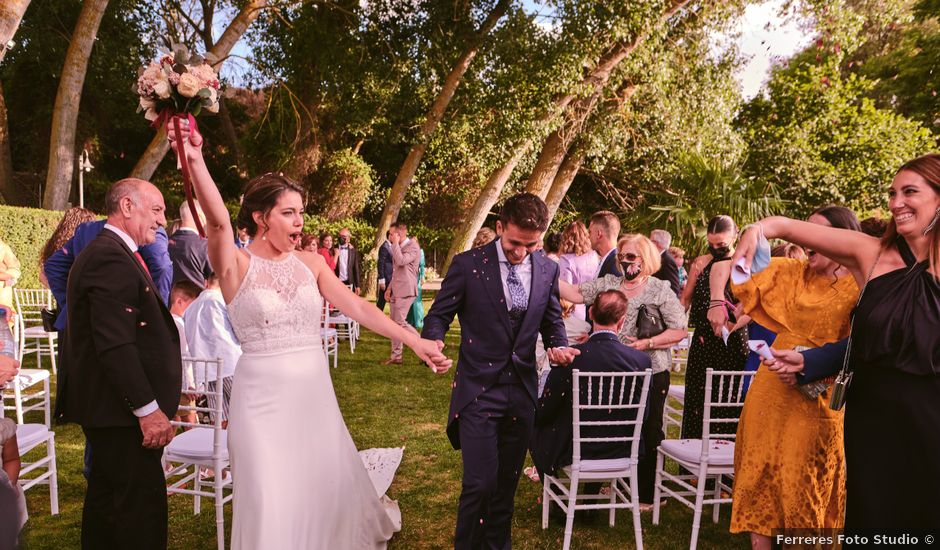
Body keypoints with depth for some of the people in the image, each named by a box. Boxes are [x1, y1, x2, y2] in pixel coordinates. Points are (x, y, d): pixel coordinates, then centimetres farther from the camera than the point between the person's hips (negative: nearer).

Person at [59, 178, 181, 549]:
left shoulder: (108, 252, 16)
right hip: (123, 409, -11)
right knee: (143, 504, -5)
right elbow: (116, 345, -25)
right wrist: (148, 409, -23)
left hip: (110, 406, 11)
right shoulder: (111, 258, -18)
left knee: (107, 496, 19)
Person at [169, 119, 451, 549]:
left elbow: (358, 308, -2)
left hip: (314, 393, 4)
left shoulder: (311, 263, 4)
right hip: (262, 397, -4)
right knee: (272, 503, 3)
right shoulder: (236, 266, -7)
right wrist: (194, 159, -41)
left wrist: (415, 341, -10)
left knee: (327, 487, 13)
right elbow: (218, 221, -26)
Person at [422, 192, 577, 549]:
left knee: (507, 483, 15)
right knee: (480, 483, -8)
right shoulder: (468, 264, -8)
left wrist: (558, 346, -4)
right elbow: (439, 315, -2)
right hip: (478, 391, -4)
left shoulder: (548, 269, 3)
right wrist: (434, 341, -23)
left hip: (522, 392, 4)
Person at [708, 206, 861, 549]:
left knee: (803, 487, 7)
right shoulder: (793, 272, 5)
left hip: (817, 400, -3)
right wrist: (716, 302, -8)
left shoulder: (858, 288, -5)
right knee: (760, 475, 8)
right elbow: (723, 266, 7)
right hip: (771, 390, 4)